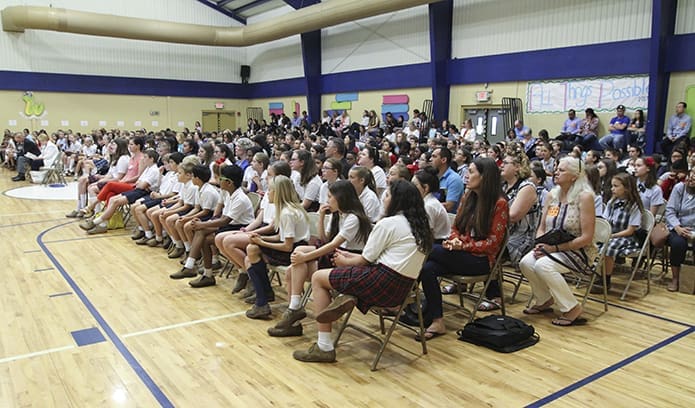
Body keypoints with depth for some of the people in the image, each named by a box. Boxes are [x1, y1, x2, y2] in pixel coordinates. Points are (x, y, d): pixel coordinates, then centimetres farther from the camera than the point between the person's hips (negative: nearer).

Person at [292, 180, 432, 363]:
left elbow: (366, 260, -5)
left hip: (384, 282, -9)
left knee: (318, 277, 6)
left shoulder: (388, 223, -11)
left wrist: (344, 262, 15)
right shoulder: (419, 226, 14)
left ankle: (324, 348, 2)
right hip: (403, 289, 9)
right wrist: (349, 256, 20)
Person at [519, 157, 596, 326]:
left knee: (543, 265, -30)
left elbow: (586, 238, -17)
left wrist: (556, 247, -20)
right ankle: (545, 300, 7)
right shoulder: (552, 195, 5)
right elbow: (541, 228, 11)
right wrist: (540, 244, -10)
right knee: (526, 262, -20)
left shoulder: (584, 196, -14)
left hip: (579, 251, -6)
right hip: (552, 248, 6)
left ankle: (573, 308, -11)